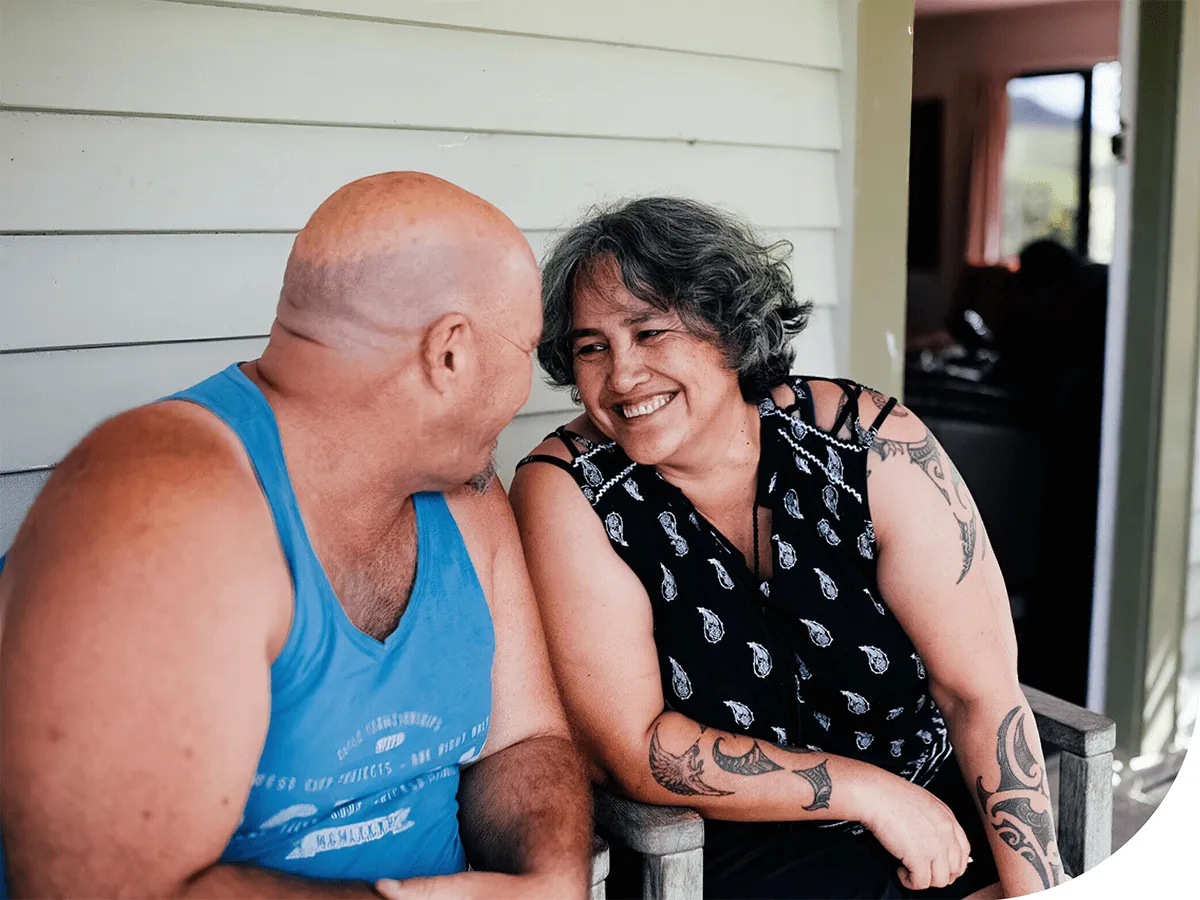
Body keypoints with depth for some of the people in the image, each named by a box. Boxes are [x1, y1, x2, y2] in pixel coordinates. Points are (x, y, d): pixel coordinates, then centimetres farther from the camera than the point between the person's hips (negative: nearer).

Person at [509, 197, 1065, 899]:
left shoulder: (872, 445, -10)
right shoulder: (567, 492, -14)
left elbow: (983, 692, -8)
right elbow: (626, 748, -16)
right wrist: (868, 789, -16)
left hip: (942, 824, 2)